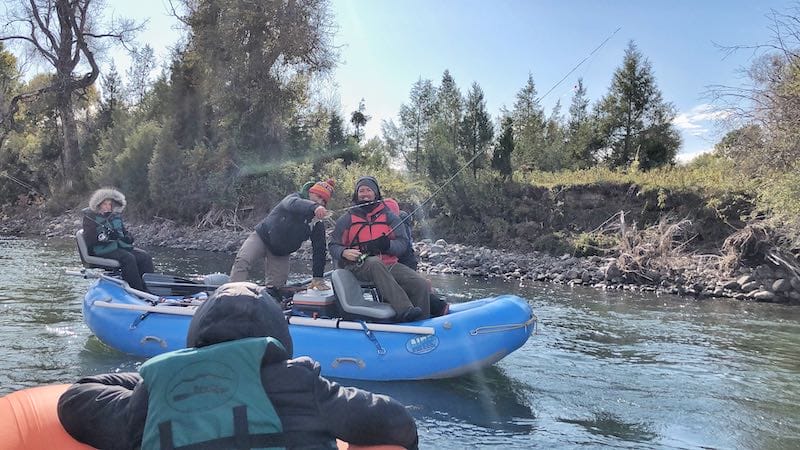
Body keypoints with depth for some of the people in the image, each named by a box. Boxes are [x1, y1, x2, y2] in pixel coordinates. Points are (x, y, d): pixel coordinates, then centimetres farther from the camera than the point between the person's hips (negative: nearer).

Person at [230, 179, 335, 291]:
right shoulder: (295, 197, -15)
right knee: (243, 261, -26)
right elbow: (293, 203, -43)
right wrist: (314, 207, -64)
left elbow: (319, 251, -5)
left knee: (275, 285, -1)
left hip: (281, 254, 5)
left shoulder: (318, 224, -4)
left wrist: (318, 277, -14)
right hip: (262, 237, -5)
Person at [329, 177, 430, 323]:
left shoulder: (389, 217, 14)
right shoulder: (346, 220, 13)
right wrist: (344, 253, -12)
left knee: (421, 284, -21)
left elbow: (403, 243, 6)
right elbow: (333, 246, 13)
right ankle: (404, 310, -49)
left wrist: (387, 245, -16)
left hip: (389, 265, 3)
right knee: (375, 263, -40)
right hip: (361, 266, -3)